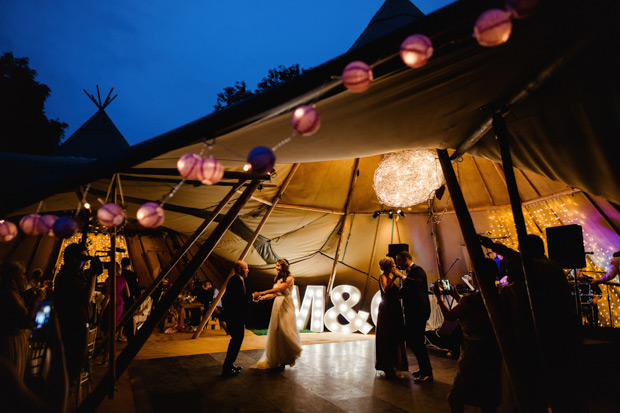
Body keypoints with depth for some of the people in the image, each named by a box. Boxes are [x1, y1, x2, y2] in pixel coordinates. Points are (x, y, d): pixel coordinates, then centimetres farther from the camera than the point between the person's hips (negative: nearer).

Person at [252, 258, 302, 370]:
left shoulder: (289, 278, -7)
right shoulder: (277, 279, 14)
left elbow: (279, 289, -21)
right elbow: (273, 294, 11)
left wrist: (261, 293, -25)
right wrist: (261, 297, -5)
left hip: (286, 306, -6)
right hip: (277, 306, 6)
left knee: (285, 330, -9)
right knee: (276, 332, 4)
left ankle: (290, 356, 14)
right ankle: (278, 360, 13)